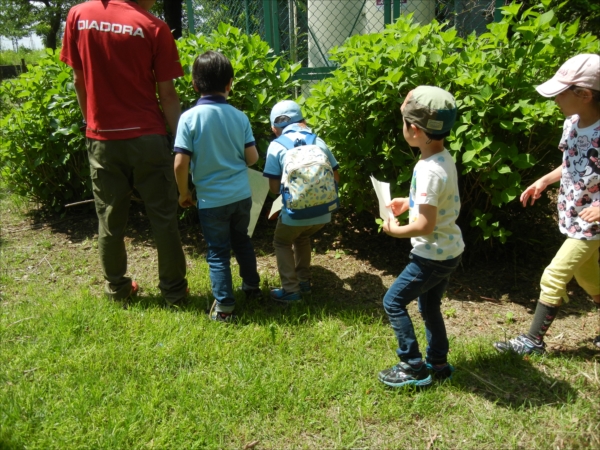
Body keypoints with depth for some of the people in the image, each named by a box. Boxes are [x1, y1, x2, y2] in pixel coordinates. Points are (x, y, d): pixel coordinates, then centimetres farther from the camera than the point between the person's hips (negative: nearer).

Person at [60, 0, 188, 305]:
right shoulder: (153, 26, -6)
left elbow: (79, 80, 8)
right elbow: (166, 94, -7)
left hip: (101, 139, 3)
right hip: (146, 137, -3)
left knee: (110, 219, 13)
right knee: (162, 217, 7)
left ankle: (116, 287, 26)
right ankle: (174, 289, 16)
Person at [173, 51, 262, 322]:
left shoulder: (189, 118, -12)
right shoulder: (239, 117, -3)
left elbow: (180, 164, -15)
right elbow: (252, 157, -1)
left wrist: (184, 193, 1)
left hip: (212, 199, -3)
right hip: (241, 194, 4)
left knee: (218, 252, 9)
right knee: (242, 240, 25)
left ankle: (224, 306, 15)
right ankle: (252, 286, 40)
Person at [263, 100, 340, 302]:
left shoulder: (277, 146, -5)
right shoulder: (319, 142, 5)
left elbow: (274, 188, -6)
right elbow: (335, 178, 10)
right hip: (323, 212, 4)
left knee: (282, 242, 23)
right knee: (302, 238, 32)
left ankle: (291, 290, 20)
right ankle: (304, 282, 36)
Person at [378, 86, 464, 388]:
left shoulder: (429, 170, -27)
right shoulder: (444, 158, 3)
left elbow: (425, 225, -29)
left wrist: (395, 230, -14)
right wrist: (409, 202, 12)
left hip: (433, 256, -10)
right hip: (450, 250, 10)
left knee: (394, 301, 3)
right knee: (429, 306, 22)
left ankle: (414, 368, 12)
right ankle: (438, 364, 35)